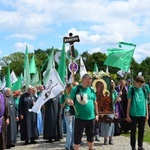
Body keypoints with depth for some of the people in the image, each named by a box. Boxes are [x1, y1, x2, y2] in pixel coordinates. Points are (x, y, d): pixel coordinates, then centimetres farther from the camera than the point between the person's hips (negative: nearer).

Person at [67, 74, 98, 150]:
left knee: (91, 136, 16)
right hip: (79, 118, -4)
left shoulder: (92, 90, 6)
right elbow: (71, 101, -8)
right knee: (77, 137, 1)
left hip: (91, 118, 4)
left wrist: (96, 114, 14)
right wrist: (70, 102, -32)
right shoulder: (75, 89, -7)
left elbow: (95, 102, 14)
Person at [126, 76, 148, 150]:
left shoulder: (143, 90, 6)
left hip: (142, 114, 3)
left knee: (141, 131, 11)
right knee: (133, 131, 5)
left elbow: (145, 102, 11)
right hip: (134, 114, -3)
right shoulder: (131, 90, -4)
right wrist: (127, 115, -4)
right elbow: (129, 103, -2)